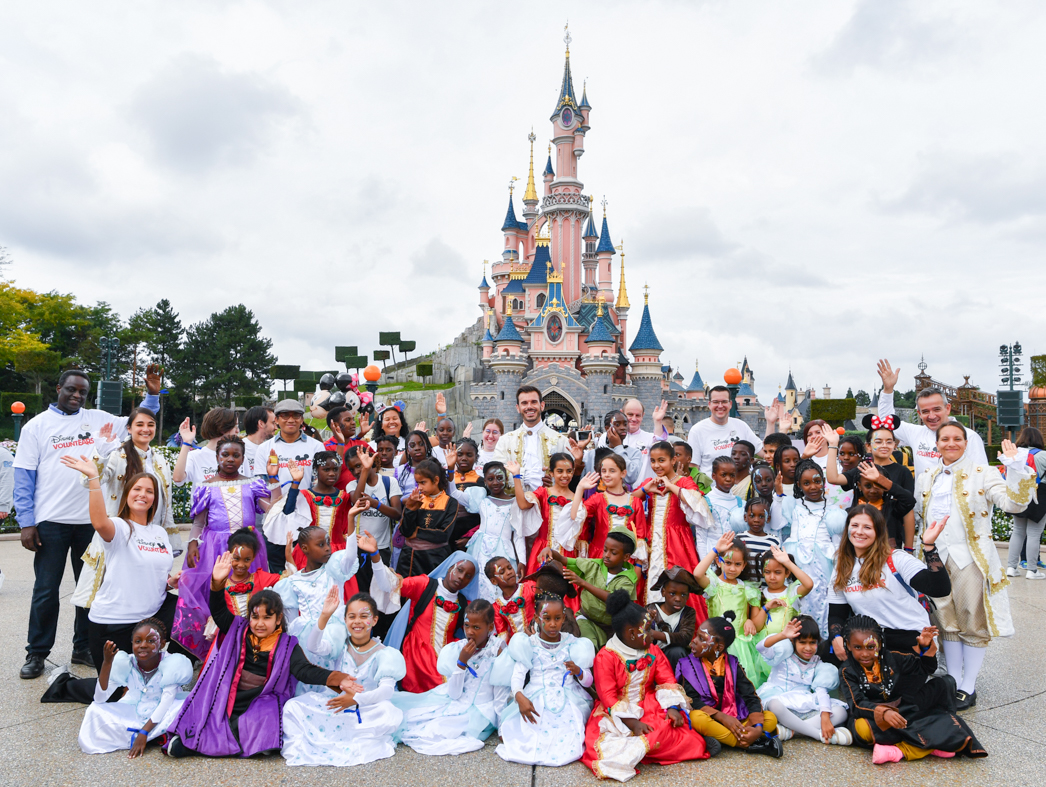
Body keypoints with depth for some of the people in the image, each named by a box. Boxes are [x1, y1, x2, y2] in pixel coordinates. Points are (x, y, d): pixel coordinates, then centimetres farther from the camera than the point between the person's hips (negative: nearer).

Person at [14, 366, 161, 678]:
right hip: (51, 521, -2)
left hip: (92, 520, 3)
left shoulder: (99, 419, 8)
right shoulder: (37, 425, 2)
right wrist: (26, 523, -7)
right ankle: (37, 653, 19)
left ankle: (84, 647, 24)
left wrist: (152, 395, -2)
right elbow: (24, 477, -1)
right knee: (46, 591, 3)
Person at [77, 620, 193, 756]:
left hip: (162, 715, -3)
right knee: (95, 710, -21)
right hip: (133, 712, 3)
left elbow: (166, 701, -24)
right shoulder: (125, 664, -14)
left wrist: (143, 733, -32)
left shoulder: (170, 664, -20)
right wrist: (107, 663, -30)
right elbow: (100, 699, -19)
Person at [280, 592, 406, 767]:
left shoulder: (382, 653, -5)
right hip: (333, 702, 2)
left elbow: (387, 690, -18)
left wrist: (356, 698, -34)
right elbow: (315, 646, -15)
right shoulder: (341, 645, 4)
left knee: (393, 715, -35)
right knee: (292, 706, -16)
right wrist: (324, 616, -30)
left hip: (367, 710, -2)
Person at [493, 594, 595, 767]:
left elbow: (588, 681, 9)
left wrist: (578, 671, -15)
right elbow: (517, 674, -8)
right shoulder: (530, 644, 4)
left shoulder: (572, 644, 8)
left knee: (566, 743, -22)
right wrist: (519, 696, -28)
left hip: (567, 703, 1)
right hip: (535, 703, -1)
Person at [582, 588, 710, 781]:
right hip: (616, 714, -4)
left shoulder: (653, 652, 5)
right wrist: (632, 723, -26)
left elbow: (667, 681, 1)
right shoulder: (605, 657, -12)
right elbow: (608, 697, -15)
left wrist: (672, 708, -19)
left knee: (669, 724, -24)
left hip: (648, 707, 4)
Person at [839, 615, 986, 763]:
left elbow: (924, 669, 12)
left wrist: (927, 647, -8)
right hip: (874, 716, -4)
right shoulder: (848, 671, -8)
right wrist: (884, 712, -37)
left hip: (903, 711, 4)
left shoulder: (892, 658, 2)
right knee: (863, 729, -39)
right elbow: (857, 704, -19)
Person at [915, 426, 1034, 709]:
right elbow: (917, 518, 22)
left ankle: (968, 687, 16)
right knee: (947, 622, 12)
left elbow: (1013, 504, -18)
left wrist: (1016, 469, -25)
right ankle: (953, 682, 23)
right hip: (936, 559, 4)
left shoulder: (983, 474, -2)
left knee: (973, 624, 4)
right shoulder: (926, 479, 13)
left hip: (970, 559, -4)